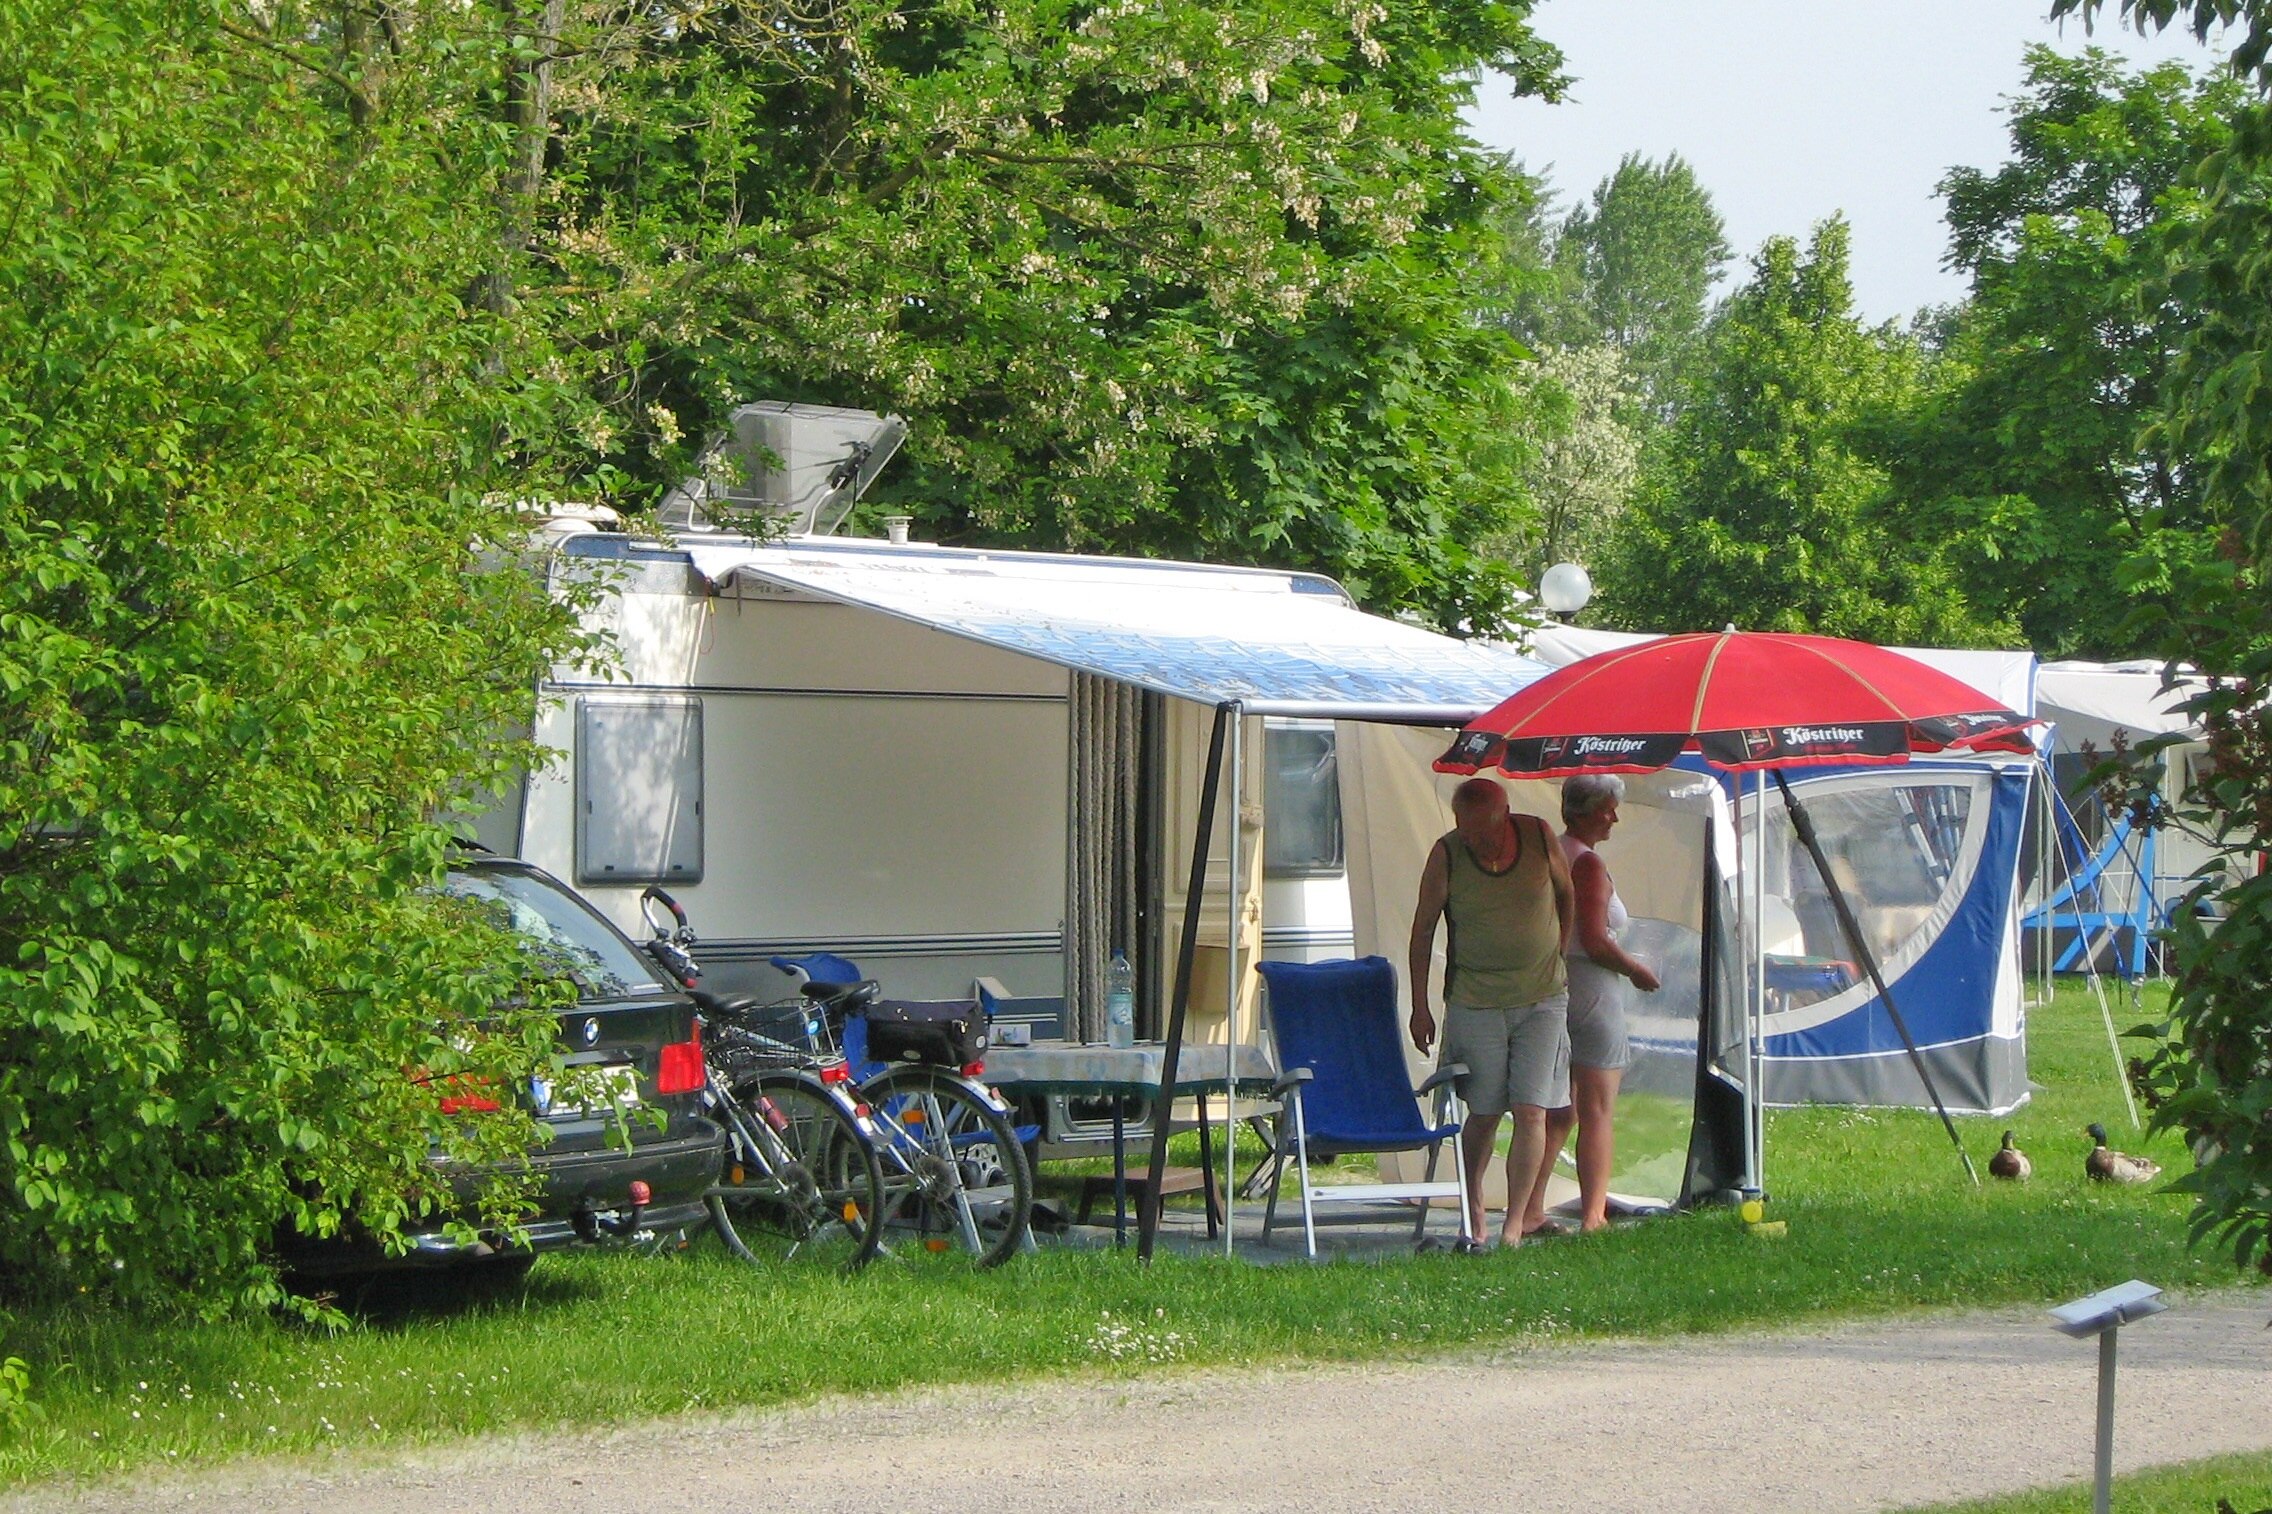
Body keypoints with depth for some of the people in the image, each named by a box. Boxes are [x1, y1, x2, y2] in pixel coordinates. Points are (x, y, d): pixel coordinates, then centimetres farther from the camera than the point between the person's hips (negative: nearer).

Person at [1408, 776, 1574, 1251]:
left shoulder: (1539, 837, -5)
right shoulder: (1446, 855, -9)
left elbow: (1566, 896, 13)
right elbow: (1423, 927, 1)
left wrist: (1558, 955, 12)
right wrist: (1420, 1006, 1)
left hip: (1542, 1000, 1)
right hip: (1475, 1002, -1)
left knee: (1531, 1111, -7)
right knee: (1483, 1115, 4)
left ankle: (1515, 1224, -2)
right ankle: (1473, 1217, 18)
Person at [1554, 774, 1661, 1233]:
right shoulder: (1588, 863, -14)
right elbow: (1595, 941, -19)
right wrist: (1636, 969, -3)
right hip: (1590, 989, -8)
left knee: (1557, 1112, 15)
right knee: (1597, 1112, -4)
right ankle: (1593, 1216, -7)